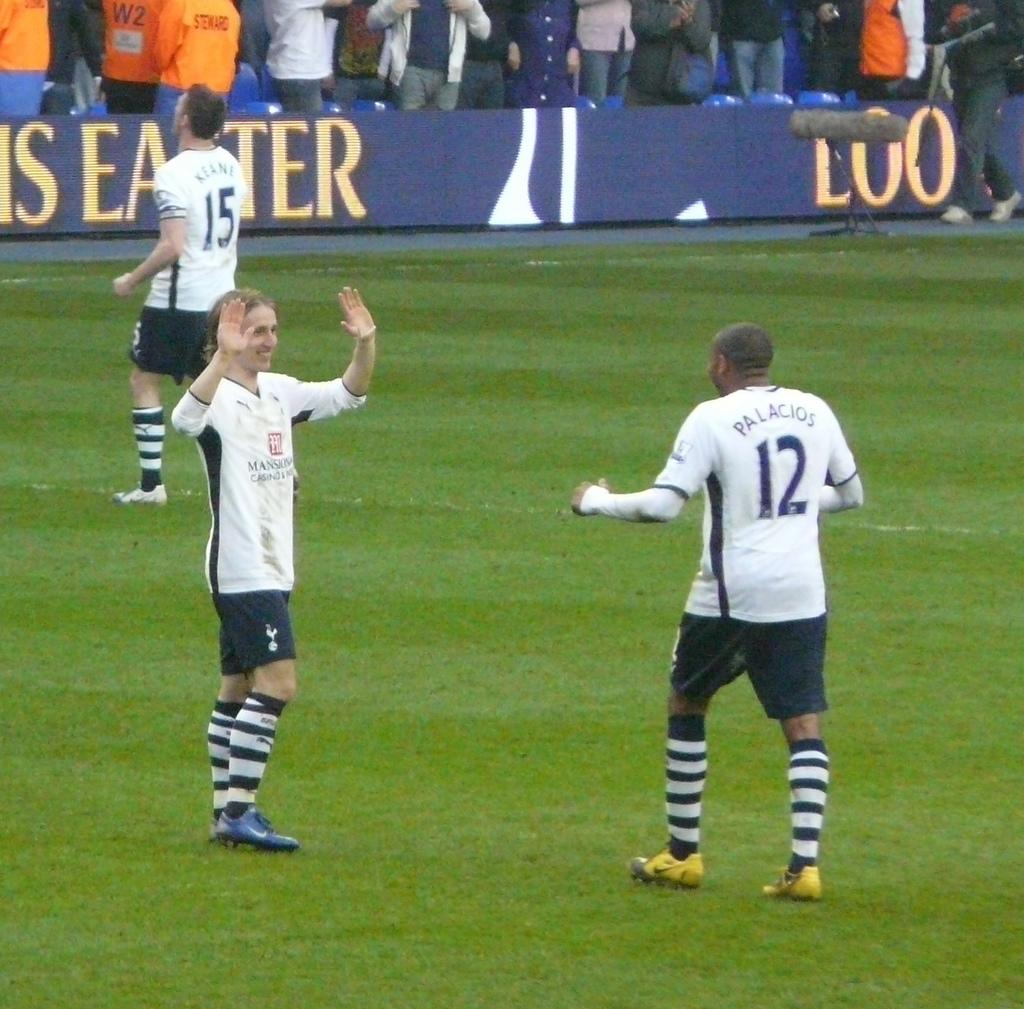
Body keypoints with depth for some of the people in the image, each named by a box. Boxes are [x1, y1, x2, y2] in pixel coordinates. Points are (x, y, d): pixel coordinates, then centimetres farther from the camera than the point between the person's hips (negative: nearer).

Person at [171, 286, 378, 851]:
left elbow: (347, 396, 19)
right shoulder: (220, 397, -14)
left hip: (271, 569, 9)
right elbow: (185, 418, -37)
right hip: (241, 567, -9)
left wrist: (365, 344, 0)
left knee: (240, 688, 11)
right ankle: (238, 811, -16)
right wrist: (224, 358, -51)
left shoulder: (277, 393, 13)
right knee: (277, 681, -16)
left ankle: (228, 809, 14)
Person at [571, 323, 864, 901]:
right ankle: (806, 864, -11)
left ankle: (683, 855, 21)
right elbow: (851, 494, 19)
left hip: (730, 593, -3)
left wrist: (596, 501, 3)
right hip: (803, 595, 3)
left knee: (687, 707, 17)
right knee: (805, 726, 3)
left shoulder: (713, 418, -7)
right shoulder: (815, 412, 7)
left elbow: (662, 505, -12)